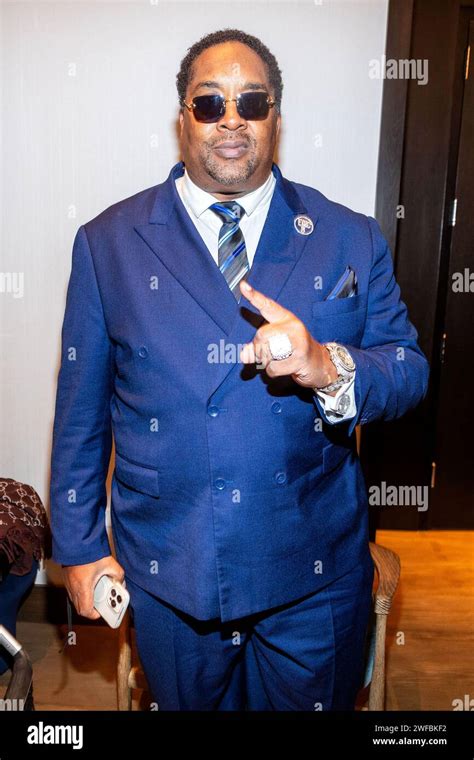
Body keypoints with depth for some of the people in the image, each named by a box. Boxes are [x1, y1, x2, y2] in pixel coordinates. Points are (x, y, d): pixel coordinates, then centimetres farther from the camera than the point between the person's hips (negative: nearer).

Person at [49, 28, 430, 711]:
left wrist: (328, 368, -27)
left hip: (316, 576, 1)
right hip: (167, 575, 0)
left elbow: (410, 369, -4)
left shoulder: (351, 239, -1)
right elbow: (81, 405, 0)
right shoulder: (108, 243, -1)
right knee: (187, 702, 23)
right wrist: (77, 545, 2)